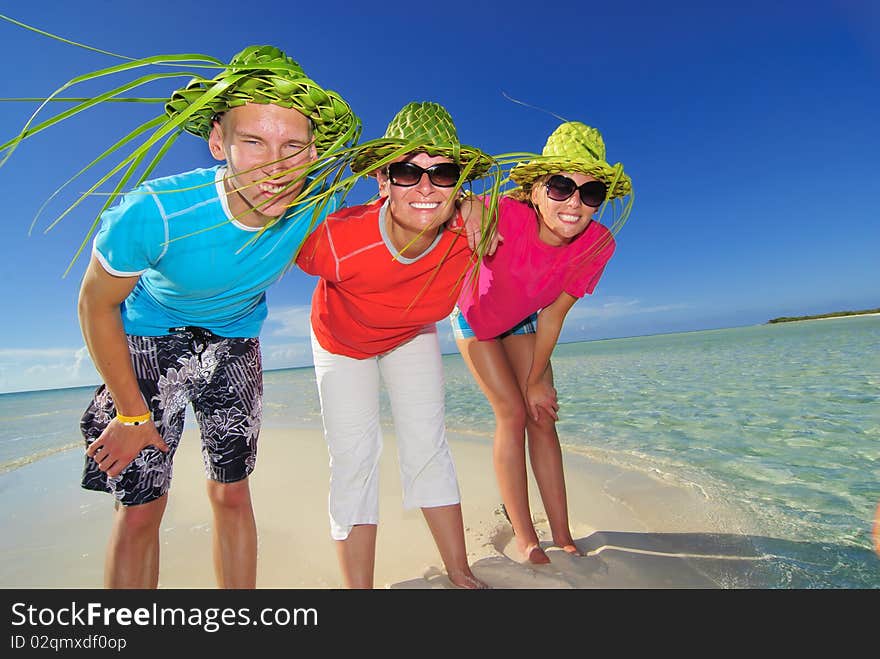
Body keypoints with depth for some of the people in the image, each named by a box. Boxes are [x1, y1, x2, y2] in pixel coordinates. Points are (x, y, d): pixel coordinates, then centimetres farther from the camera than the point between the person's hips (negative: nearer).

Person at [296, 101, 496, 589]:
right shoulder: (335, 240, -40)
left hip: (413, 336, 2)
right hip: (341, 341, -1)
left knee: (427, 446, 3)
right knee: (353, 456, -6)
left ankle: (461, 574, 21)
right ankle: (358, 585, 11)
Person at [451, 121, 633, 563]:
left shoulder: (598, 245, -25)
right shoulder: (504, 216, -38)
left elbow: (552, 315, -16)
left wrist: (536, 381, -10)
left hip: (523, 321, 4)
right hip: (476, 316, -3)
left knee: (542, 417, 1)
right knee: (512, 415, -9)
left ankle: (562, 537, 15)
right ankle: (526, 541, 6)